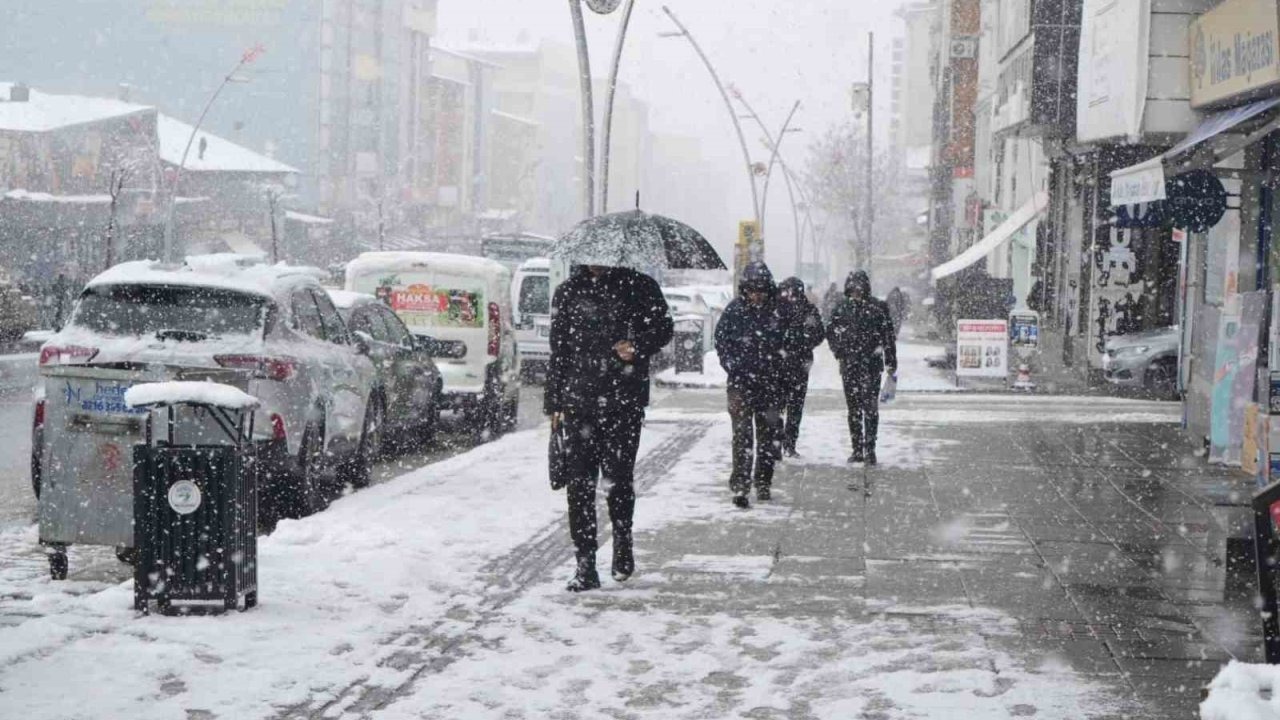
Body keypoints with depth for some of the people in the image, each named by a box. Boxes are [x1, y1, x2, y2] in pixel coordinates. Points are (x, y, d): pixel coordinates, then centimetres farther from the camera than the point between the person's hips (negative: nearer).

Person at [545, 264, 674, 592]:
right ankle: (585, 564, 2)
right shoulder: (568, 291, 12)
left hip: (625, 401, -2)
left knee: (619, 476, -4)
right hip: (579, 399, 2)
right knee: (580, 482, -2)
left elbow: (663, 329, 8)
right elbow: (558, 350, 16)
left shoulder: (638, 286, 4)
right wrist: (553, 402, 13)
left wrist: (638, 346, -14)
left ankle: (623, 540, 24)